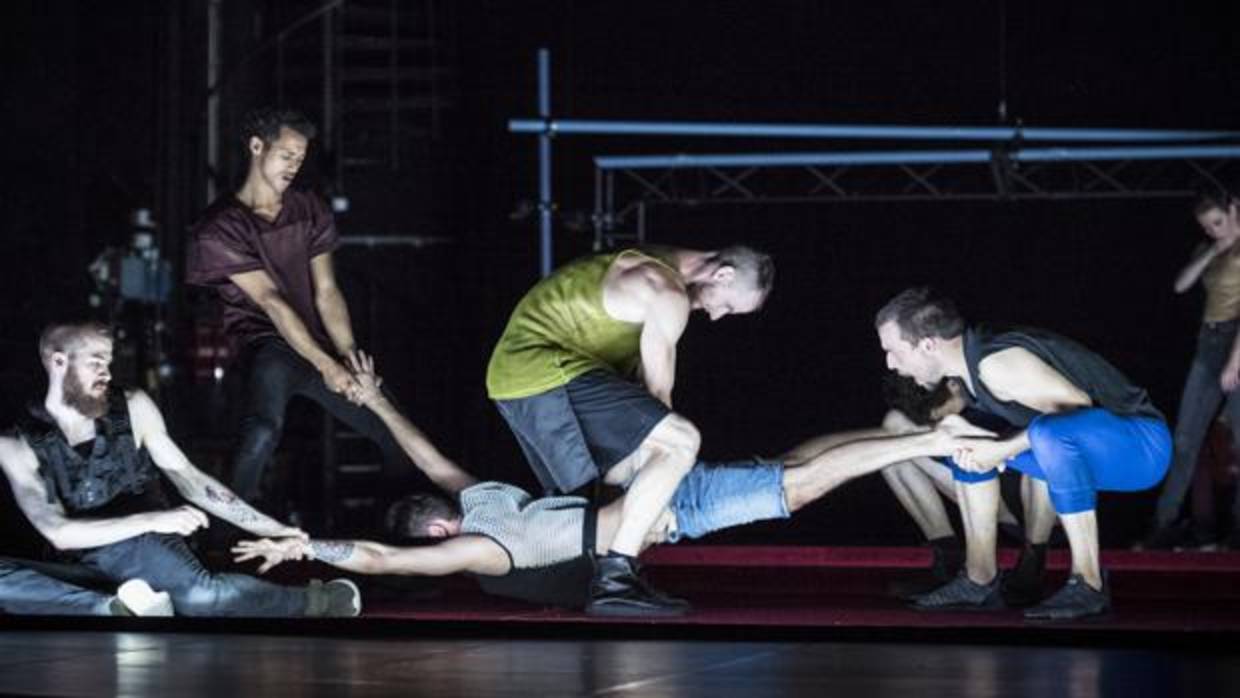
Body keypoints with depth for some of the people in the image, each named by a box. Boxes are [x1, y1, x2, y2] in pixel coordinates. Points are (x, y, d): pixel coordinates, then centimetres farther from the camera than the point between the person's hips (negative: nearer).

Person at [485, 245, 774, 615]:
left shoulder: (657, 265, 18)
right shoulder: (669, 296, -13)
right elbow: (658, 394, -7)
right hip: (547, 373, -11)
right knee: (683, 440, -20)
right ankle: (614, 577, -24)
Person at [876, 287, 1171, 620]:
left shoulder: (997, 364, -24)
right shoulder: (971, 362, 4)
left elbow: (1078, 404, -26)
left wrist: (1005, 449, -21)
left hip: (1142, 443, -10)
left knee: (1050, 432, -39)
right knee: (966, 440, 14)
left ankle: (1089, 584, -28)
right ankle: (980, 580, 14)